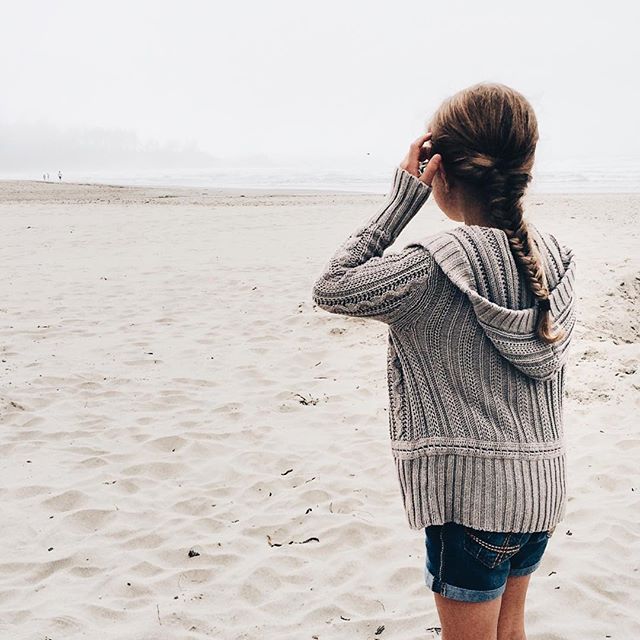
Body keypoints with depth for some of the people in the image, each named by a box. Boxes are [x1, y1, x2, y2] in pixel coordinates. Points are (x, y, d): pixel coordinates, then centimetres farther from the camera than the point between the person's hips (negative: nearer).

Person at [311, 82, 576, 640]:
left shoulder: (437, 268, -23)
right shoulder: (552, 255, -1)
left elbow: (331, 289, -15)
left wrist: (402, 200, -15)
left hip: (472, 494, -7)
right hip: (540, 485, 7)